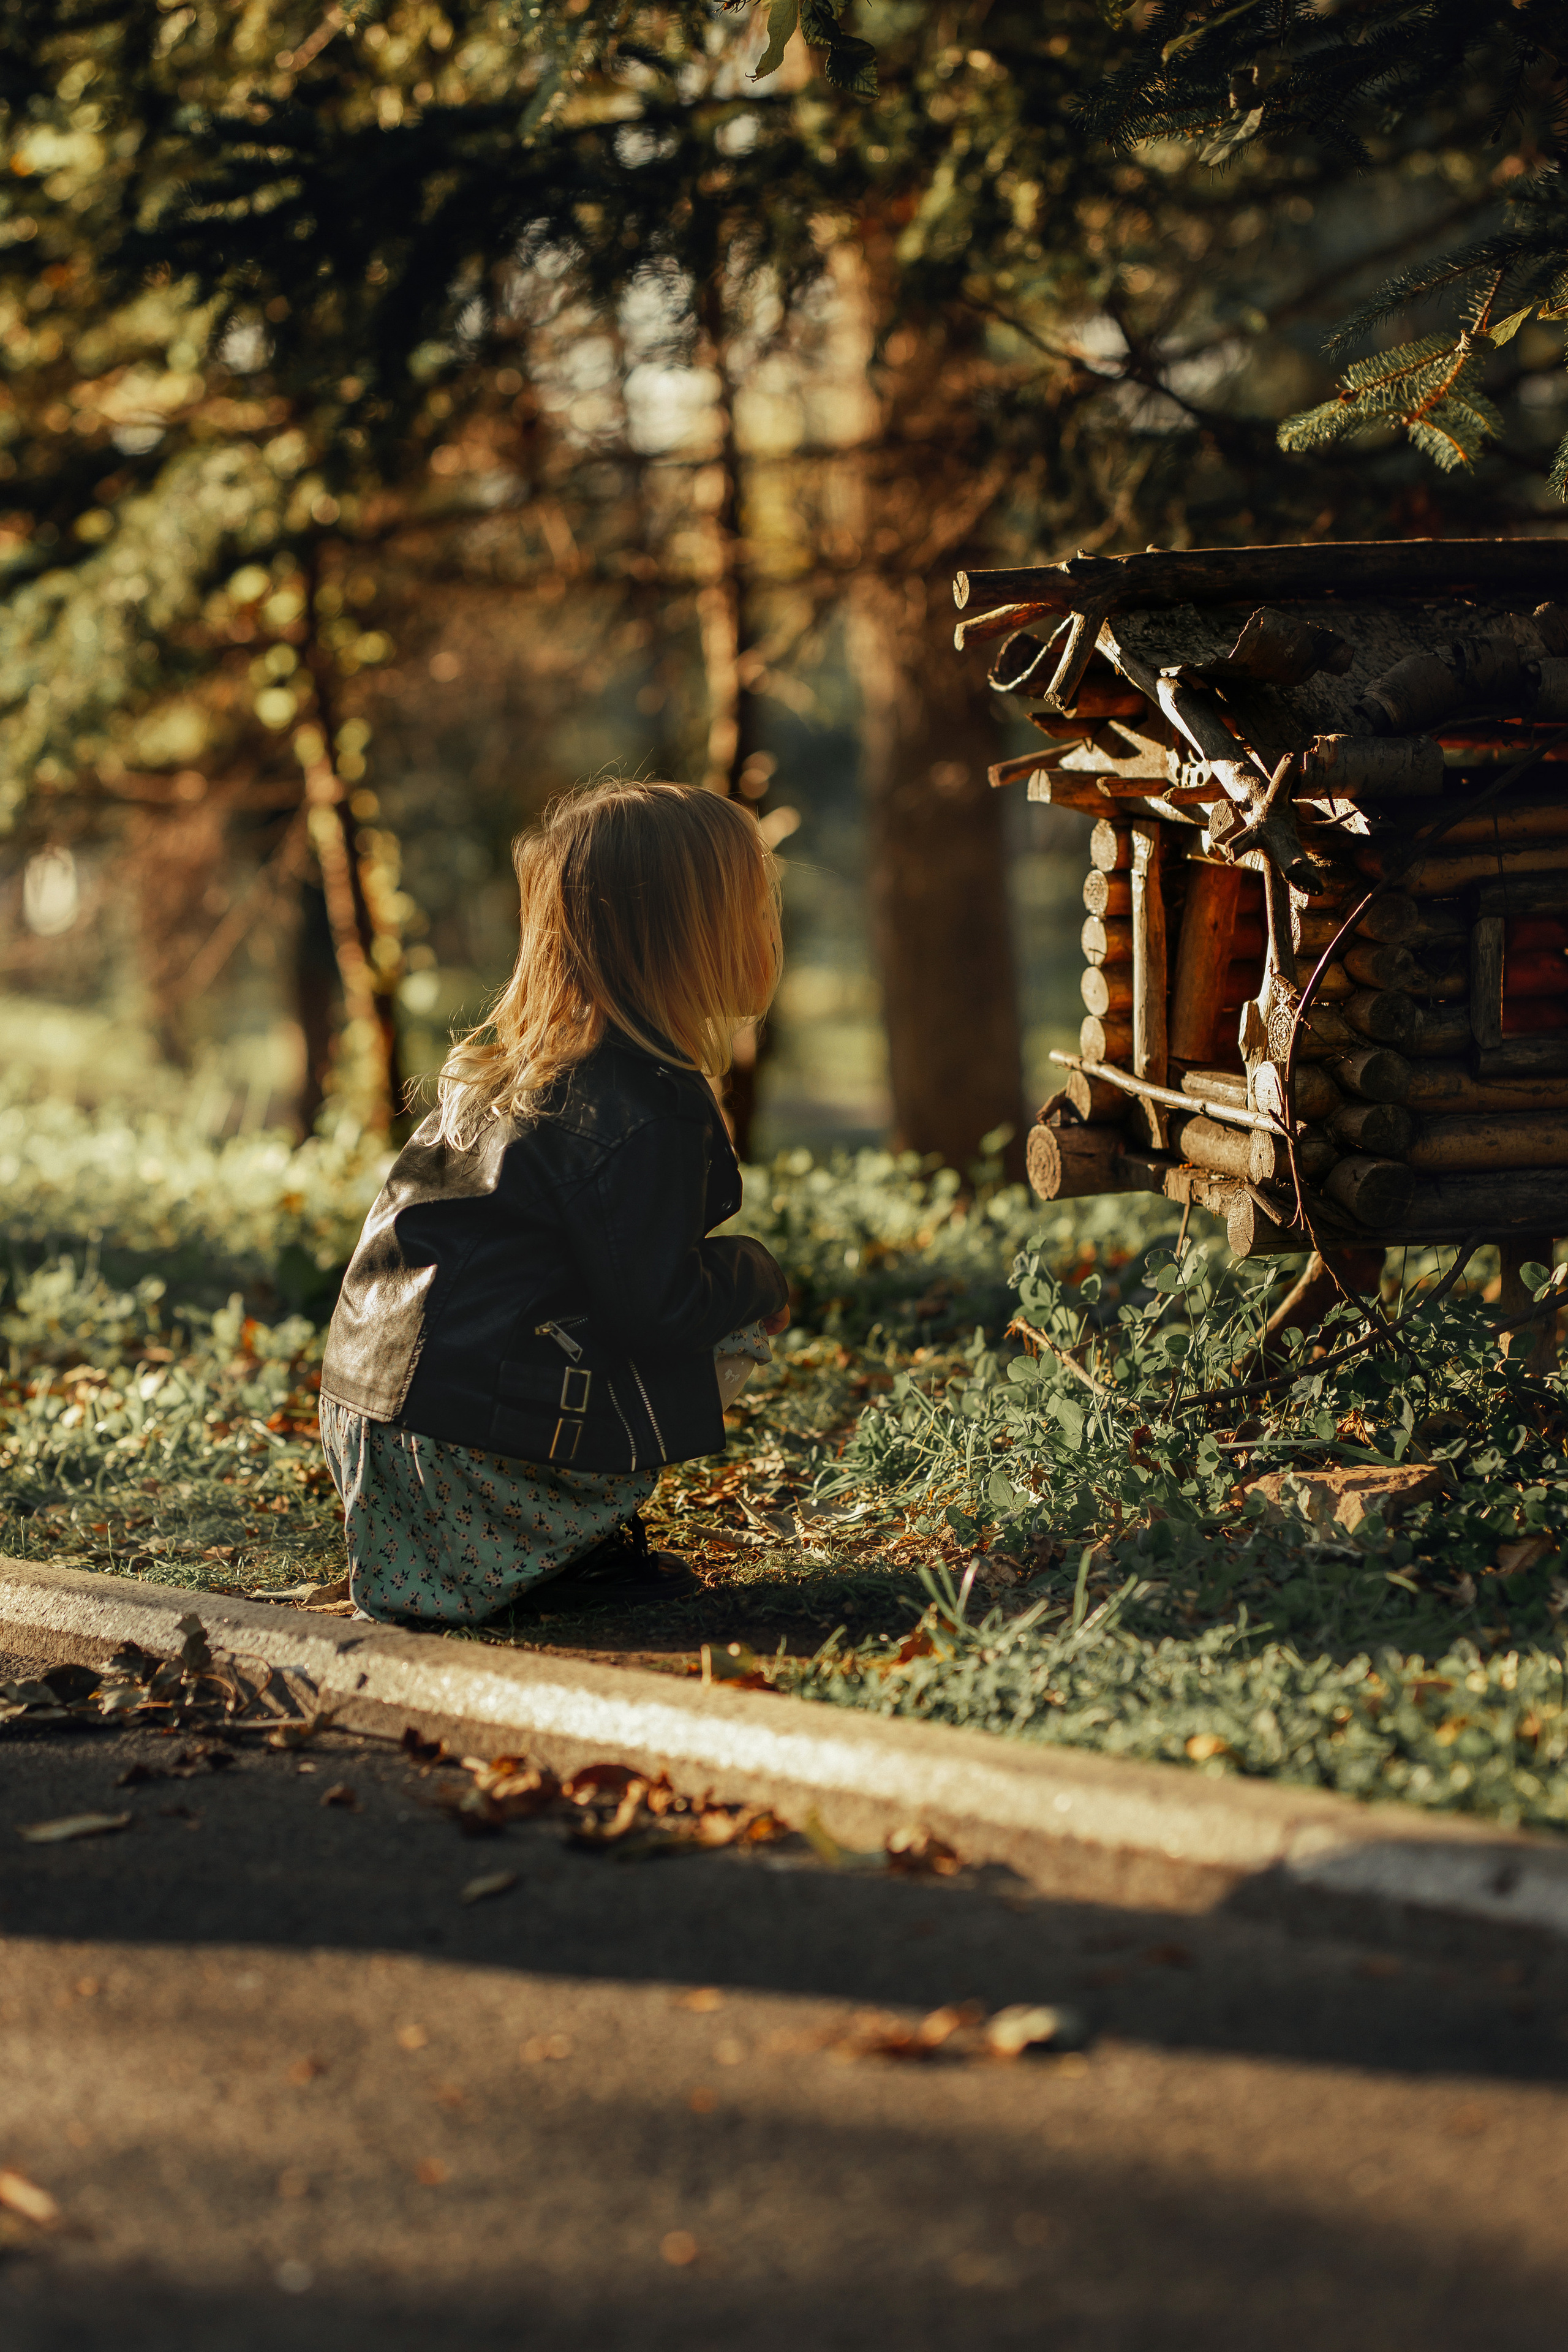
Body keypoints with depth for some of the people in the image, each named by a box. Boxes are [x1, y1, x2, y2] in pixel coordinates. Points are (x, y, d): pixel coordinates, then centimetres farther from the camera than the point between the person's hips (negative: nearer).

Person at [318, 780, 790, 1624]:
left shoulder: (507, 1060, 14)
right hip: (473, 1439, -9)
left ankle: (575, 1540, 12)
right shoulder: (646, 1110, -15)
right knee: (734, 1332, 0)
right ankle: (573, 1550, -3)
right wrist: (758, 1272, 2)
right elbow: (656, 1307, -17)